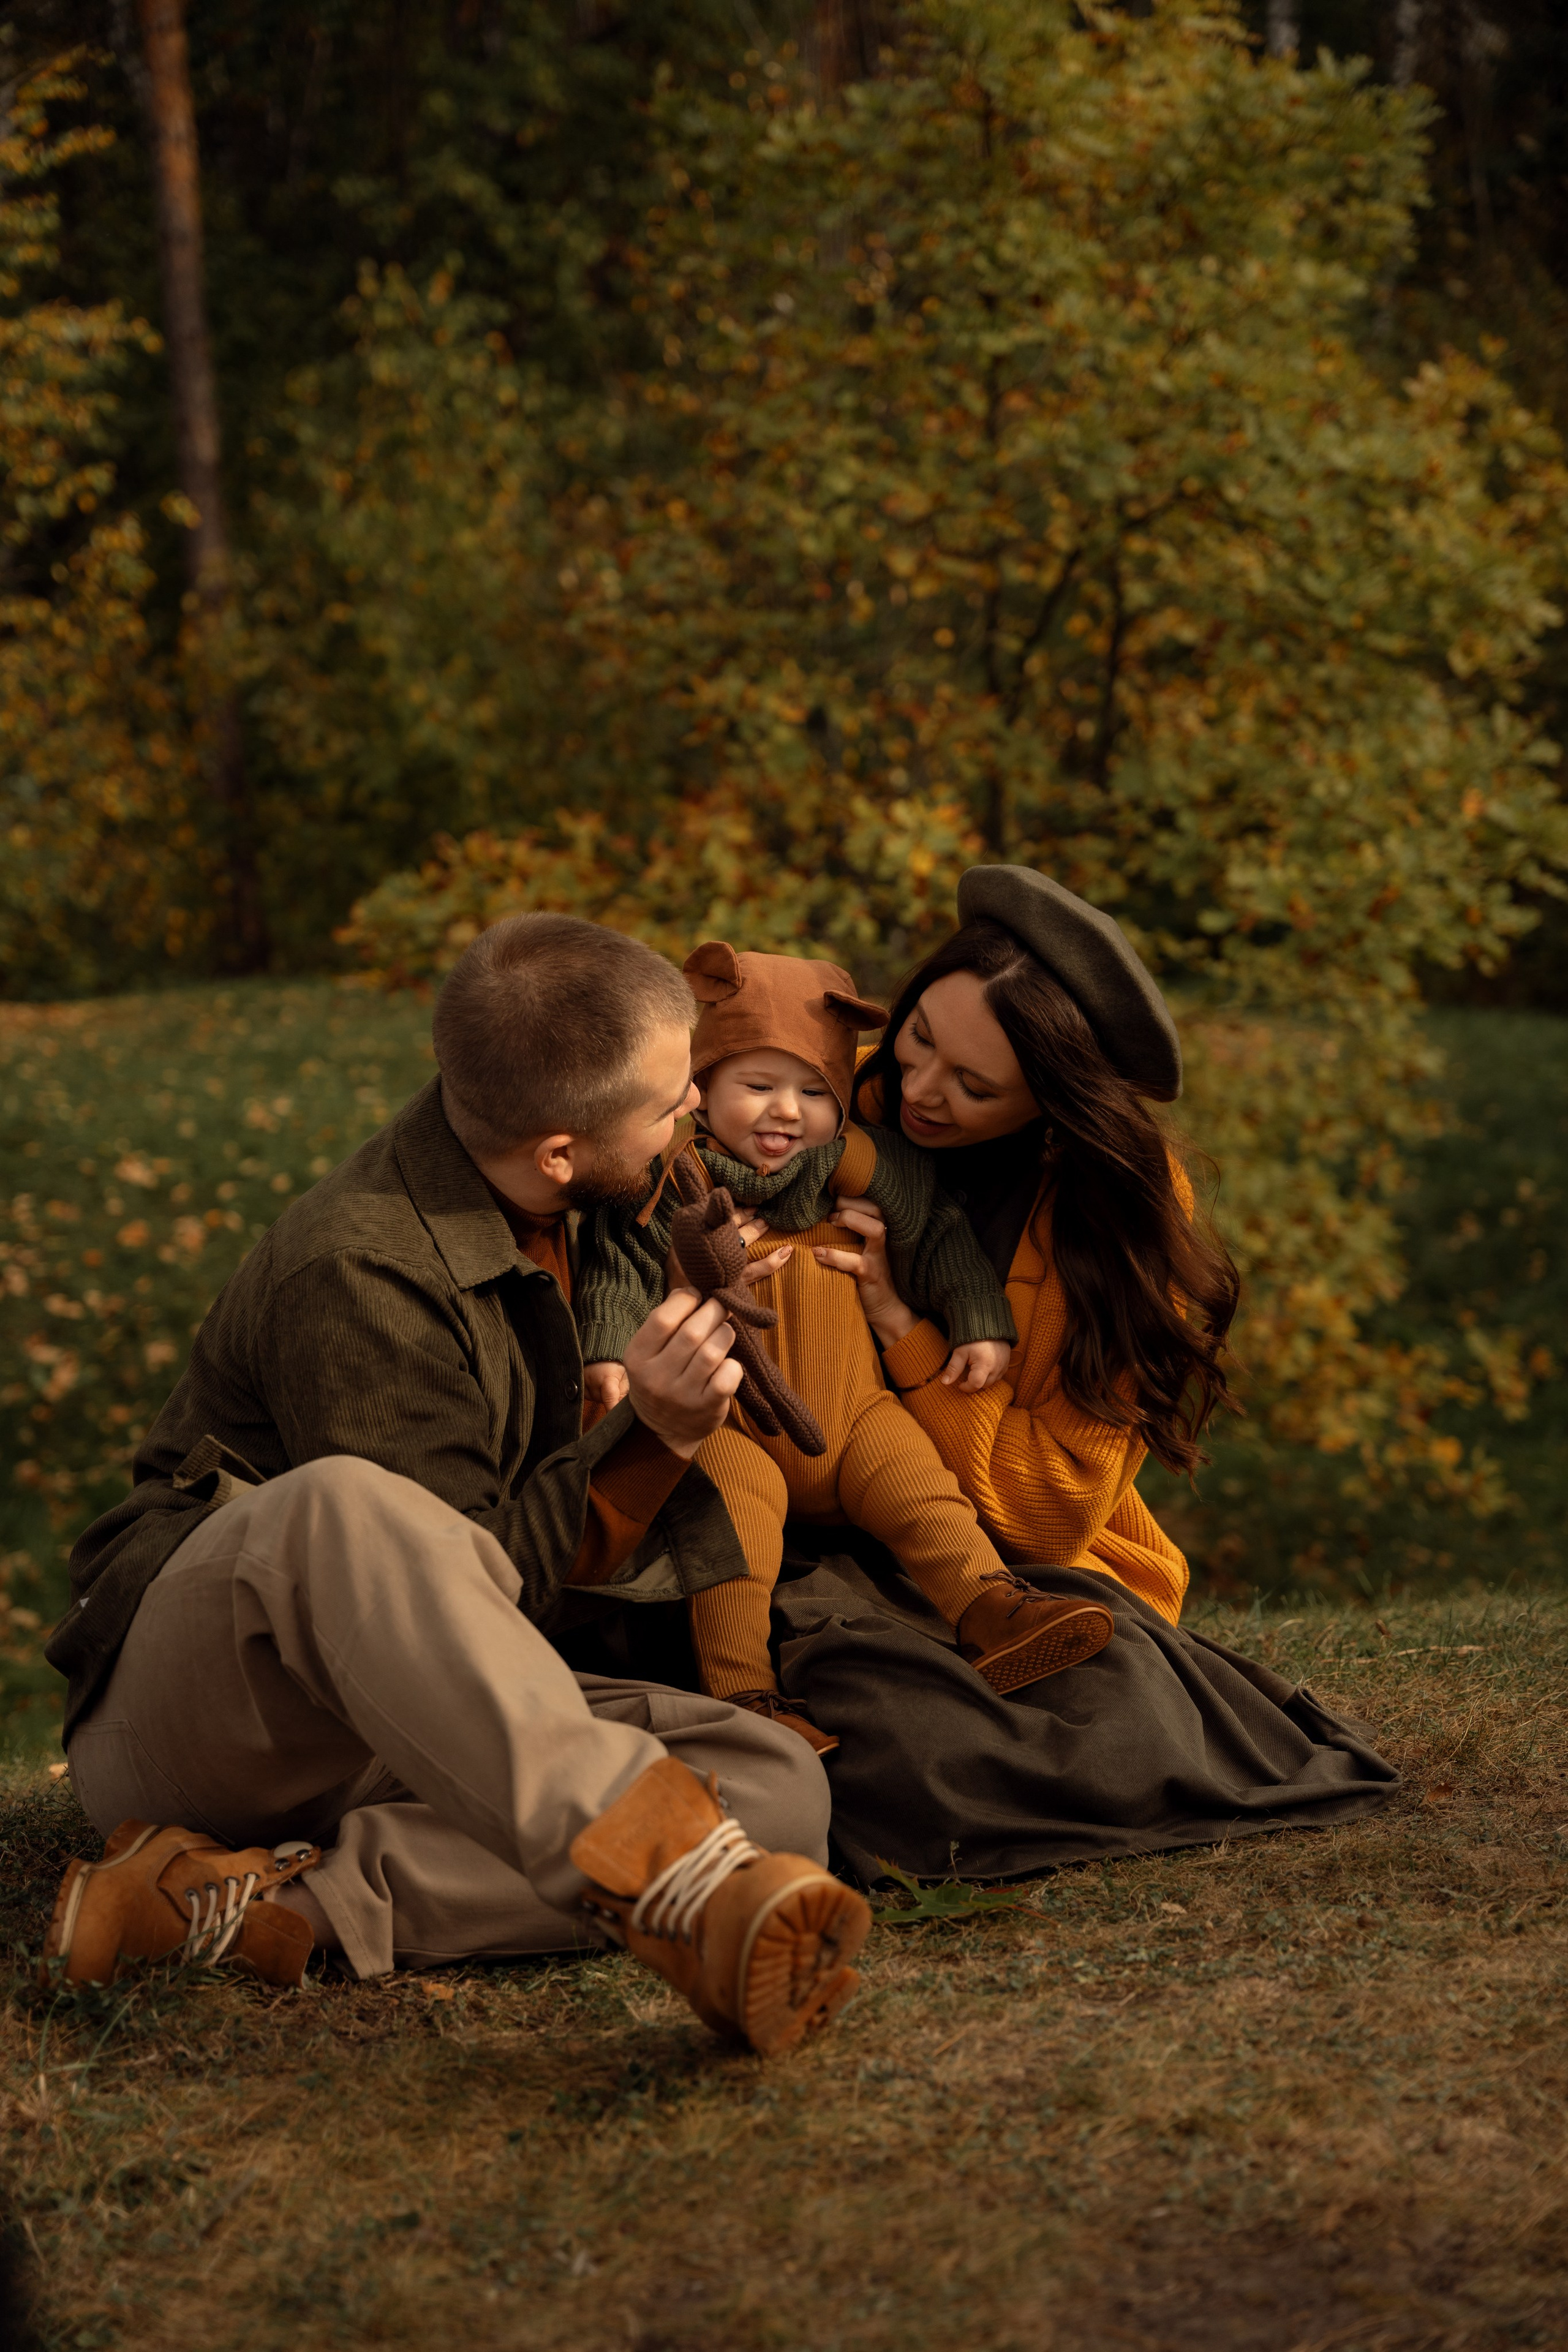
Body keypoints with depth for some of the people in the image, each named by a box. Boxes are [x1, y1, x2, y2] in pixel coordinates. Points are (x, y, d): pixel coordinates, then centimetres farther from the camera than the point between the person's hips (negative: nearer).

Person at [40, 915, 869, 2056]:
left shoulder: (547, 1219, 7)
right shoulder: (354, 1276, -20)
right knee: (344, 1506, -41)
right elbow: (464, 1580, -19)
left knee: (779, 1787, -19)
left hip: (416, 1721, 8)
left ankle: (263, 1899, -27)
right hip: (183, 1704, -7)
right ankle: (685, 1887, -57)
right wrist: (649, 1438, -29)